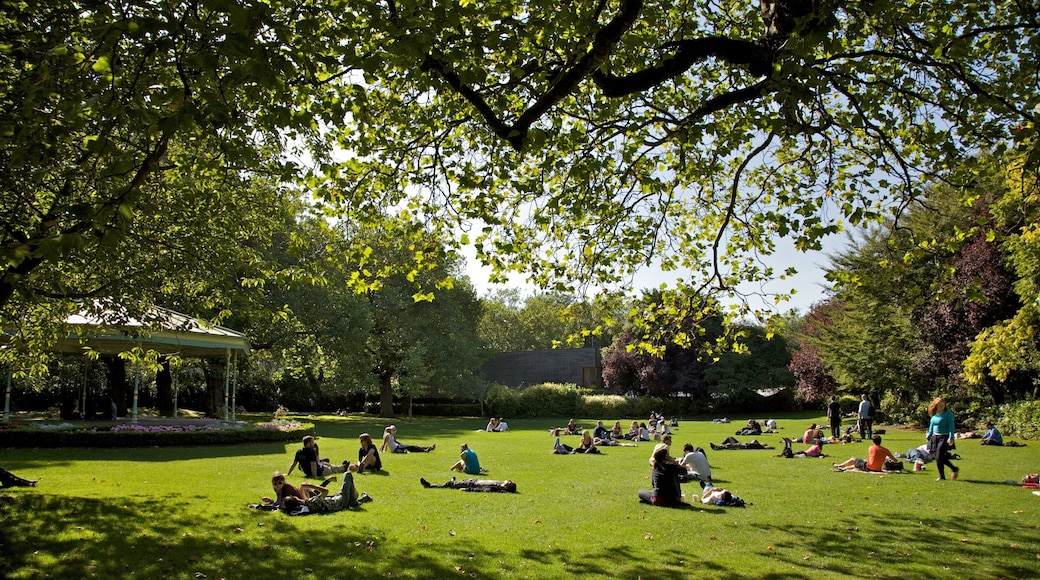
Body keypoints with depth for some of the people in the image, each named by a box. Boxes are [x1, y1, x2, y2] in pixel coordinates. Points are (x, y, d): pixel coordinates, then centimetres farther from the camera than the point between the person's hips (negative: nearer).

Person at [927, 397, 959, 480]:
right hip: (935, 437, 7)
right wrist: (929, 435, 19)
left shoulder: (948, 414, -9)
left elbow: (951, 426, -13)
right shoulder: (934, 414, 9)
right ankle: (942, 476, 15)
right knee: (937, 458, 5)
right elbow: (931, 426, 21)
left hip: (944, 437, -7)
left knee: (940, 457, -13)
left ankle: (955, 469, 8)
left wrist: (951, 438, -22)